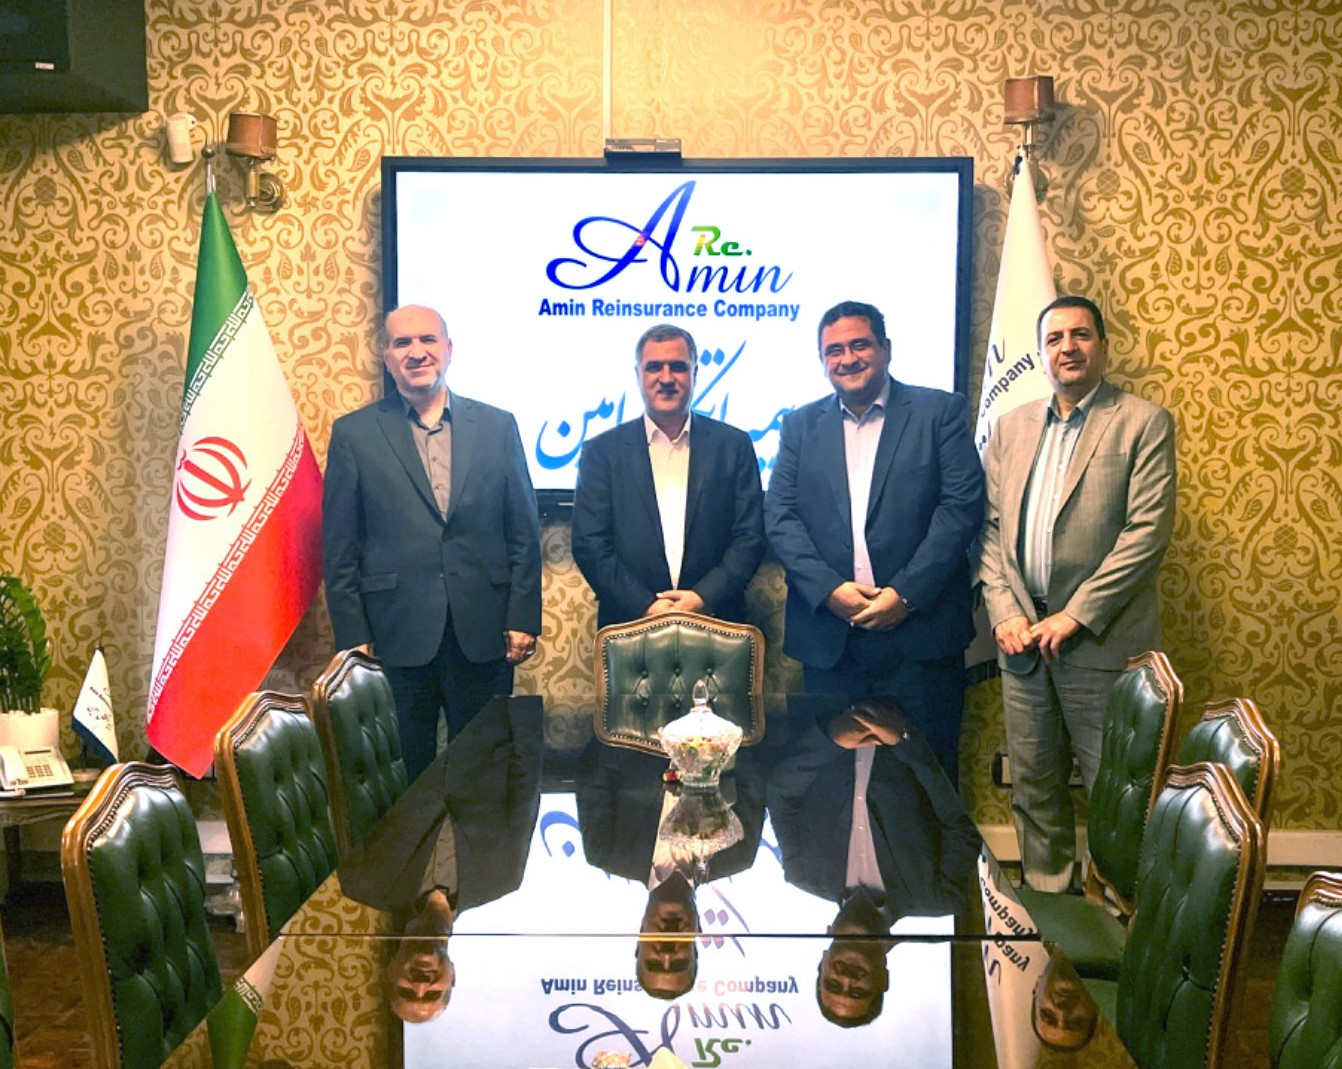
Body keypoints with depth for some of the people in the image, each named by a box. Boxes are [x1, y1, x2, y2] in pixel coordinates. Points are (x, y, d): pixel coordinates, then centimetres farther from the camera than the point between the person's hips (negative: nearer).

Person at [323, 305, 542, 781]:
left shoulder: (497, 426, 6)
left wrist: (523, 619, 0)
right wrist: (354, 637, -3)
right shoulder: (354, 434, 2)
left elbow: (524, 532, 6)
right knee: (405, 775, 10)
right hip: (396, 637, -1)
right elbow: (339, 549, 2)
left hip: (484, 635, 1)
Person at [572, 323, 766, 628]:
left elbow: (750, 537, 1)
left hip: (714, 622, 1)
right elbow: (589, 544, -3)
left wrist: (704, 597, -12)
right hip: (630, 624, -1)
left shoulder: (734, 445, 4)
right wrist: (645, 605, -13)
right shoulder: (602, 451, 2)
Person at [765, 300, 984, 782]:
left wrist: (906, 593, -13)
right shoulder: (801, 426, 12)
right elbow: (779, 517, 4)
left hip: (919, 633, -2)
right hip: (827, 638, 2)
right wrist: (828, 589, -10)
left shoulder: (941, 412, 3)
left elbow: (963, 506, -5)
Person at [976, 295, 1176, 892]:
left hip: (1099, 640, -4)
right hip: (1022, 637, 5)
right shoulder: (1012, 427, 12)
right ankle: (1045, 895, 27)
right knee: (1033, 784, 13)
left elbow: (1147, 530, -11)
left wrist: (1076, 616, -14)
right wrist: (1005, 612, -4)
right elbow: (990, 526, 10)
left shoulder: (1143, 424, -3)